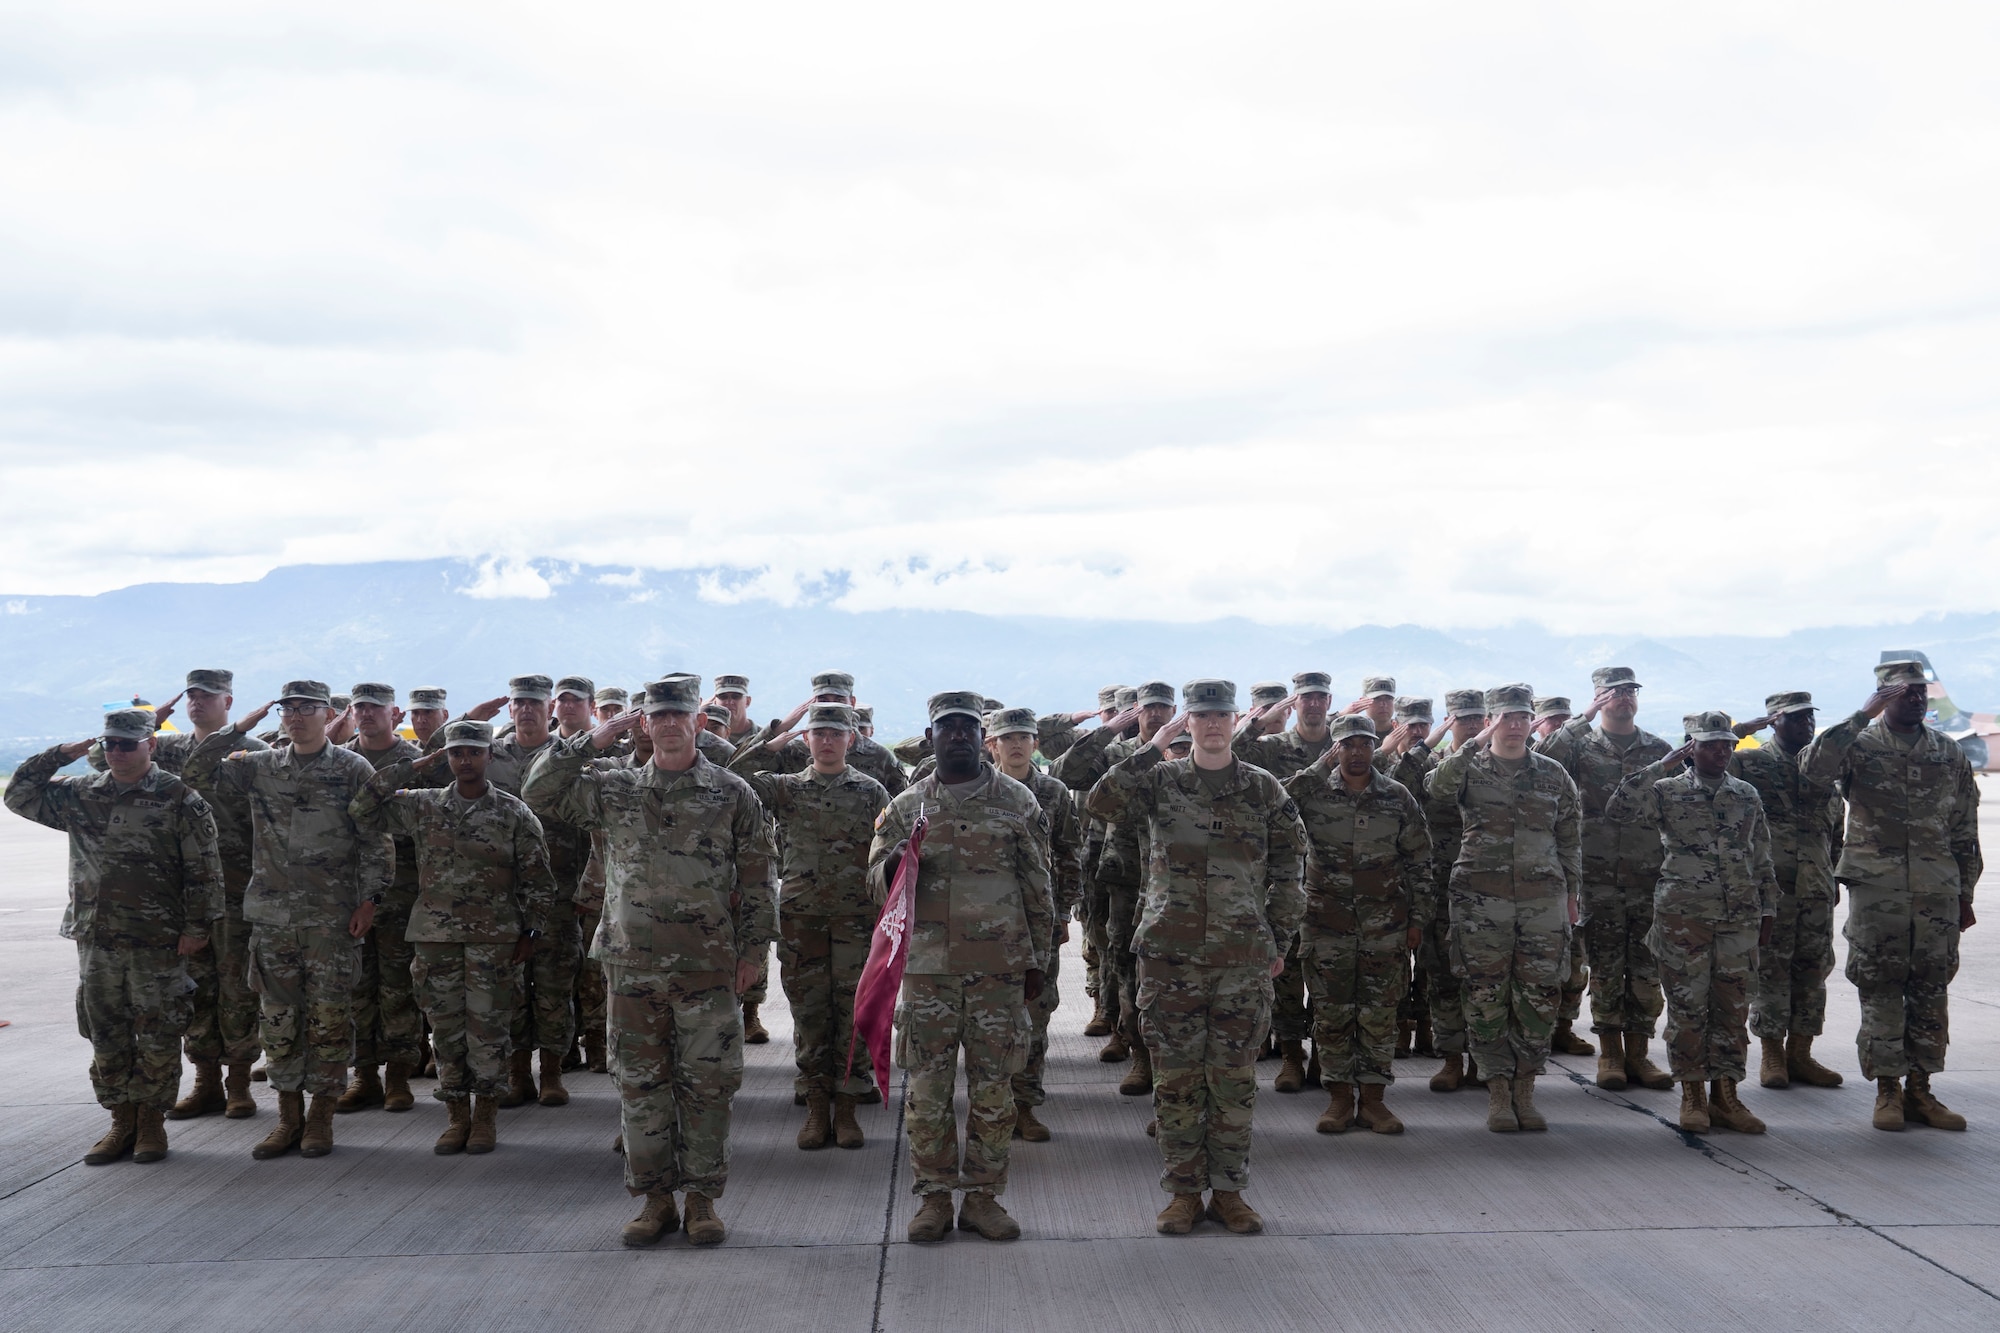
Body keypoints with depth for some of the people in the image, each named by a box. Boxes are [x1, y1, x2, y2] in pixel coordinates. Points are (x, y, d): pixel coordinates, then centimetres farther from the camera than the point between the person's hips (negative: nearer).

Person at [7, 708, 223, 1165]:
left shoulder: (180, 799, -5)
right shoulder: (79, 796, 9)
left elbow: (203, 870, -6)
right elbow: (20, 795, 14)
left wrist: (198, 925, -10)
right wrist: (60, 755, 4)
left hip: (159, 943, -5)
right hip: (96, 939, 5)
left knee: (157, 1038, 3)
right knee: (106, 1037, 9)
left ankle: (152, 1121, 14)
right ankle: (122, 1122, 19)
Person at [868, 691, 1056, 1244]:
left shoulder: (1018, 802, 5)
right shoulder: (906, 807, 8)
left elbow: (1037, 887, 7)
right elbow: (878, 879, 11)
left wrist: (1038, 959, 5)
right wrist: (894, 866, -13)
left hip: (1000, 965, -1)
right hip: (927, 966, 1)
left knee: (993, 1087, 3)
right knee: (927, 1088, 2)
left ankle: (983, 1195, 13)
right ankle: (934, 1196, 12)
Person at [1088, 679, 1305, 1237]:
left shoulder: (1264, 789, 7)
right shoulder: (1160, 781, 4)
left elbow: (1287, 870, 10)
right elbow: (1100, 803, -14)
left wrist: (1280, 940, 6)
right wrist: (1153, 747, -12)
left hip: (1243, 956, 1)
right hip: (1169, 954, 0)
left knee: (1235, 1076, 4)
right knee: (1176, 1075, 3)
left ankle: (1228, 1190, 15)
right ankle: (1183, 1191, 13)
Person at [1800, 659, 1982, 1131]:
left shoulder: (1949, 752, 12)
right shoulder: (1861, 745, 1)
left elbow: (1965, 831, 16)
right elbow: (1814, 765, -21)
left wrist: (1965, 894, 13)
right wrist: (1864, 715, -19)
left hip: (1937, 889, 3)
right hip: (1876, 887, -3)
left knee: (1932, 990, 5)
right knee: (1880, 990, 0)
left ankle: (1919, 1088, 13)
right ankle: (1887, 1089, 8)